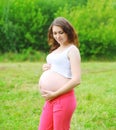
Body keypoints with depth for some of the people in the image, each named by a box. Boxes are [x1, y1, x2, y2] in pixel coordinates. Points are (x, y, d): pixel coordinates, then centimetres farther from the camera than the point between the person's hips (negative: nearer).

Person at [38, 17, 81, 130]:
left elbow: (76, 80, -16)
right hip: (50, 100, 8)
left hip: (63, 99, -8)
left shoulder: (72, 49, -7)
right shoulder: (56, 49, 17)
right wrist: (46, 68, 6)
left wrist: (54, 94, -15)